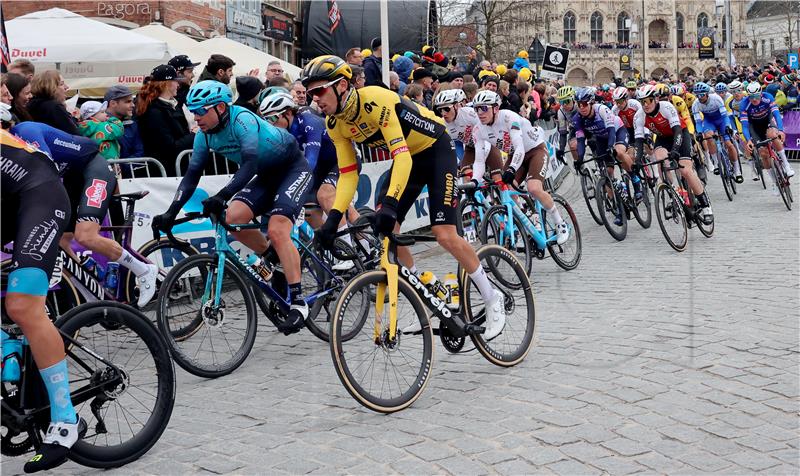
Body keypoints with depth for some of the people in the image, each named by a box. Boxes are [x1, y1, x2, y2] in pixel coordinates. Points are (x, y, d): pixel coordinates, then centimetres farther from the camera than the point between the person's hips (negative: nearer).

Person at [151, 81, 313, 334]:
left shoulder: (243, 119, -28)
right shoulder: (205, 135, -5)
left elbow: (250, 163, -40)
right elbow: (192, 174, -5)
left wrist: (222, 196, -50)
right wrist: (170, 213, -15)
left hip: (293, 168, -7)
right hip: (267, 175, 7)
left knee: (277, 229, -25)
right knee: (234, 217, -18)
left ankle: (298, 303, -20)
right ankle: (274, 261, 8)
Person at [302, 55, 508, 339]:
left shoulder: (376, 101, -33)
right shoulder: (335, 124, -9)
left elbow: (402, 157, -39)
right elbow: (348, 174, -7)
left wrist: (390, 204, -50)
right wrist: (334, 217, -21)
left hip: (436, 149, -7)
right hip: (407, 156, 8)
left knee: (445, 235, -17)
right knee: (384, 229, -6)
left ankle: (493, 300, 3)